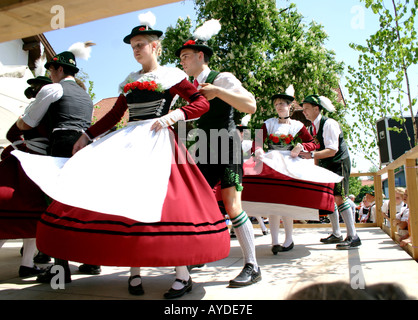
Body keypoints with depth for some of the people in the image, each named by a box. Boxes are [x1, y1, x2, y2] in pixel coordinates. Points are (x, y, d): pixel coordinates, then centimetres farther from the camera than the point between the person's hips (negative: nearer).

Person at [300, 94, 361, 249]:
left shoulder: (329, 124, -18)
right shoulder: (312, 127, 8)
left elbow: (332, 150, -25)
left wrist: (311, 155, -32)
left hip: (339, 163, -9)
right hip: (325, 165, 9)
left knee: (338, 197, -16)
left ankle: (353, 236, -8)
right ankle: (336, 234, 22)